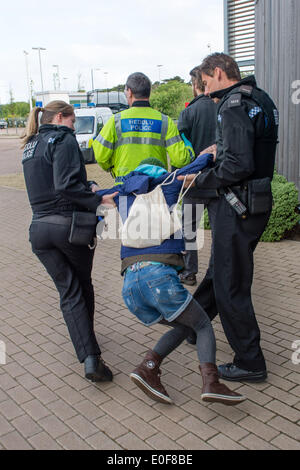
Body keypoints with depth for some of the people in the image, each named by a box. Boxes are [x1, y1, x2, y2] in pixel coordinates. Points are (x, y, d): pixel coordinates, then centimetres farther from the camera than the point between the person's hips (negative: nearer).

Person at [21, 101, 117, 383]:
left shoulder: (30, 146, 18)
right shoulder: (63, 140, -7)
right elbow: (67, 184, -21)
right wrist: (97, 201, -22)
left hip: (40, 228, 6)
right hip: (71, 225, -5)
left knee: (69, 292, 5)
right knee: (84, 283, 18)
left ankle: (89, 357, -3)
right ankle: (87, 335, 35)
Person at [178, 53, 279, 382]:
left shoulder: (233, 106, -17)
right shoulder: (261, 99, 14)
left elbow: (238, 166, -26)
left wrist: (201, 180, -12)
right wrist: (218, 152, 11)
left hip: (236, 208, -10)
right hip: (257, 203, 10)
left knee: (231, 285, 2)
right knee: (219, 270, 24)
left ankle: (250, 363, 15)